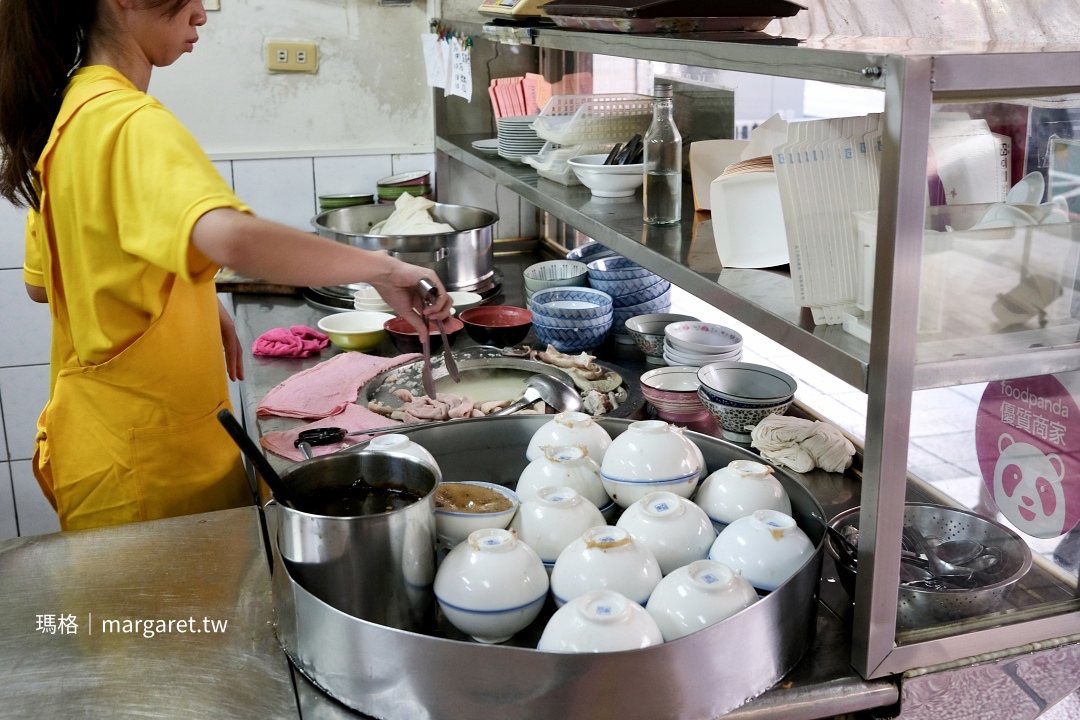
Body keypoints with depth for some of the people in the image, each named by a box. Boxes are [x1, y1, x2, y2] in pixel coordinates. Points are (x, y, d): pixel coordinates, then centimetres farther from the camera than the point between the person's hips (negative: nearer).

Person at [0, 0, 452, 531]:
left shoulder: (66, 110, 7)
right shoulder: (133, 124, -23)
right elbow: (233, 239, -43)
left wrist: (195, 305, 11)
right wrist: (382, 268, -32)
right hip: (148, 463, -9)